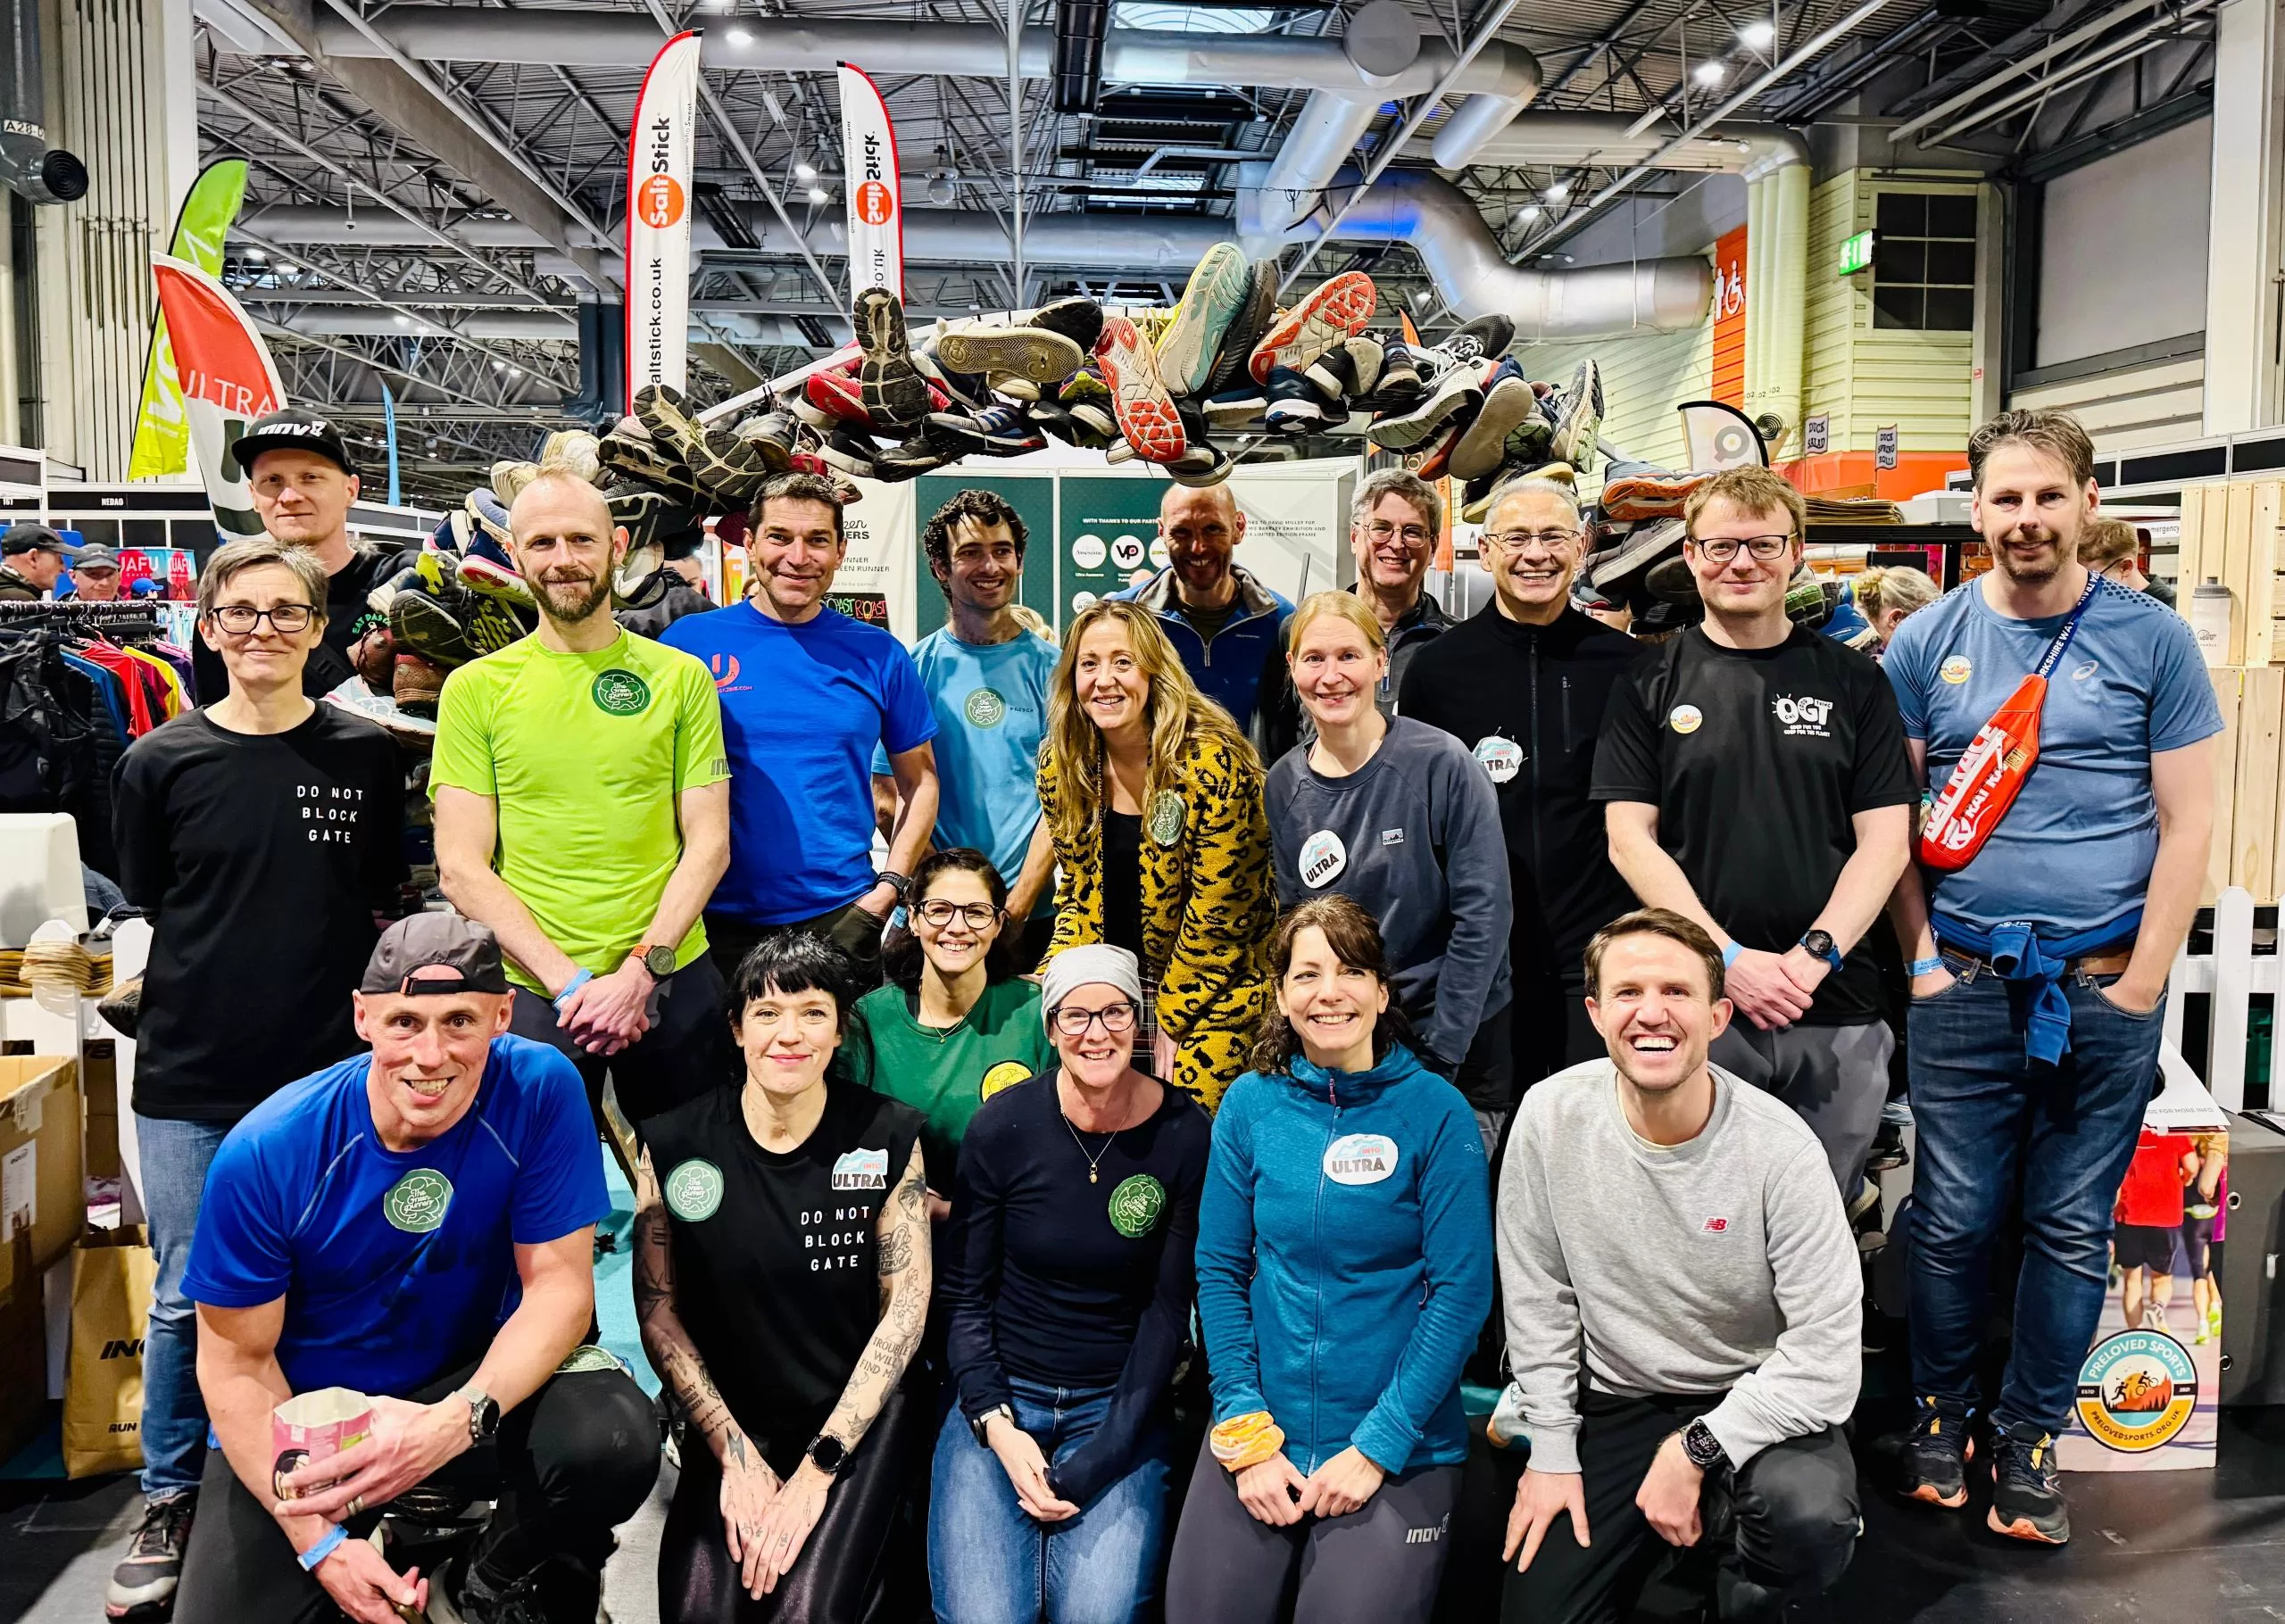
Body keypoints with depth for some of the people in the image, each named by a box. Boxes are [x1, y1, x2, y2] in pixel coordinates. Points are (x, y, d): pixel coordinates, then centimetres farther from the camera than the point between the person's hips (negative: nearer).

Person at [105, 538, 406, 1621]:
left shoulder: (364, 756, 1)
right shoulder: (161, 762, 1)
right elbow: (146, 908, 8)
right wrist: (218, 981, -1)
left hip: (325, 1073, 0)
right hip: (188, 1079, 0)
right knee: (185, 1301, 8)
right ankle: (171, 1504, 27)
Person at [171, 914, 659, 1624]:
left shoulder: (539, 1091, -20)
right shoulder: (265, 1154, -20)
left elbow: (559, 1285, -17)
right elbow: (236, 1363, -11)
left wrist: (455, 1422, -34)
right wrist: (319, 1545, -19)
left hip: (476, 1381, 0)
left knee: (615, 1438, -27)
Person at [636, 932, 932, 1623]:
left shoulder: (888, 1137, -8)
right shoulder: (676, 1145, -6)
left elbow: (905, 1309, -7)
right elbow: (657, 1309, -2)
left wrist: (816, 1471, -12)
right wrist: (734, 1454, -10)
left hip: (861, 1414, -1)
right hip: (734, 1419, 2)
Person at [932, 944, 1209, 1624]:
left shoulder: (1184, 1135, -8)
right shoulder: (1002, 1126, -8)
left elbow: (1168, 1310, -5)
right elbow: (968, 1294, 0)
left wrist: (1097, 1460, -10)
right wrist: (996, 1426, -12)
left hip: (1119, 1408, 0)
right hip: (998, 1398, 0)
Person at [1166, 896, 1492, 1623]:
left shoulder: (1436, 1112, -8)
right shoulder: (1250, 1105, 0)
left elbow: (1462, 1291, -9)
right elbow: (1219, 1270, 2)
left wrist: (1378, 1447, -12)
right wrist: (1246, 1433, -6)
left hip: (1403, 1449, -2)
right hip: (1259, 1433, 2)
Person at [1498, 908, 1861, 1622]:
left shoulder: (1781, 1148, -20)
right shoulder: (1551, 1116, -13)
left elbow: (1826, 1356, -19)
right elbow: (1537, 1300, -3)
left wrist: (1694, 1451, -21)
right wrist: (1552, 1450, -4)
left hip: (1753, 1403, -2)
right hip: (1615, 1405, 2)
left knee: (1809, 1515, -33)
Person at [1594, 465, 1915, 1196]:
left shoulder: (1853, 682, 8)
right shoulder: (1649, 685, 4)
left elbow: (1884, 840, 3)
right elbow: (1630, 839, -2)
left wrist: (1814, 954, -11)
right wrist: (1729, 959, -12)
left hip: (1836, 1010, 1)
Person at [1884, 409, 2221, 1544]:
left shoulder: (2152, 640, 1)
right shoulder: (1927, 644, 3)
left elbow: (2186, 824, 1)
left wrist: (2142, 981, -4)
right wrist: (1922, 958, -1)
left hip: (2103, 984, 0)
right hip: (1964, 981, 0)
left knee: (2071, 1228, 8)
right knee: (1953, 1219, 6)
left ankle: (2030, 1435, 24)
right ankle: (1942, 1409, 26)